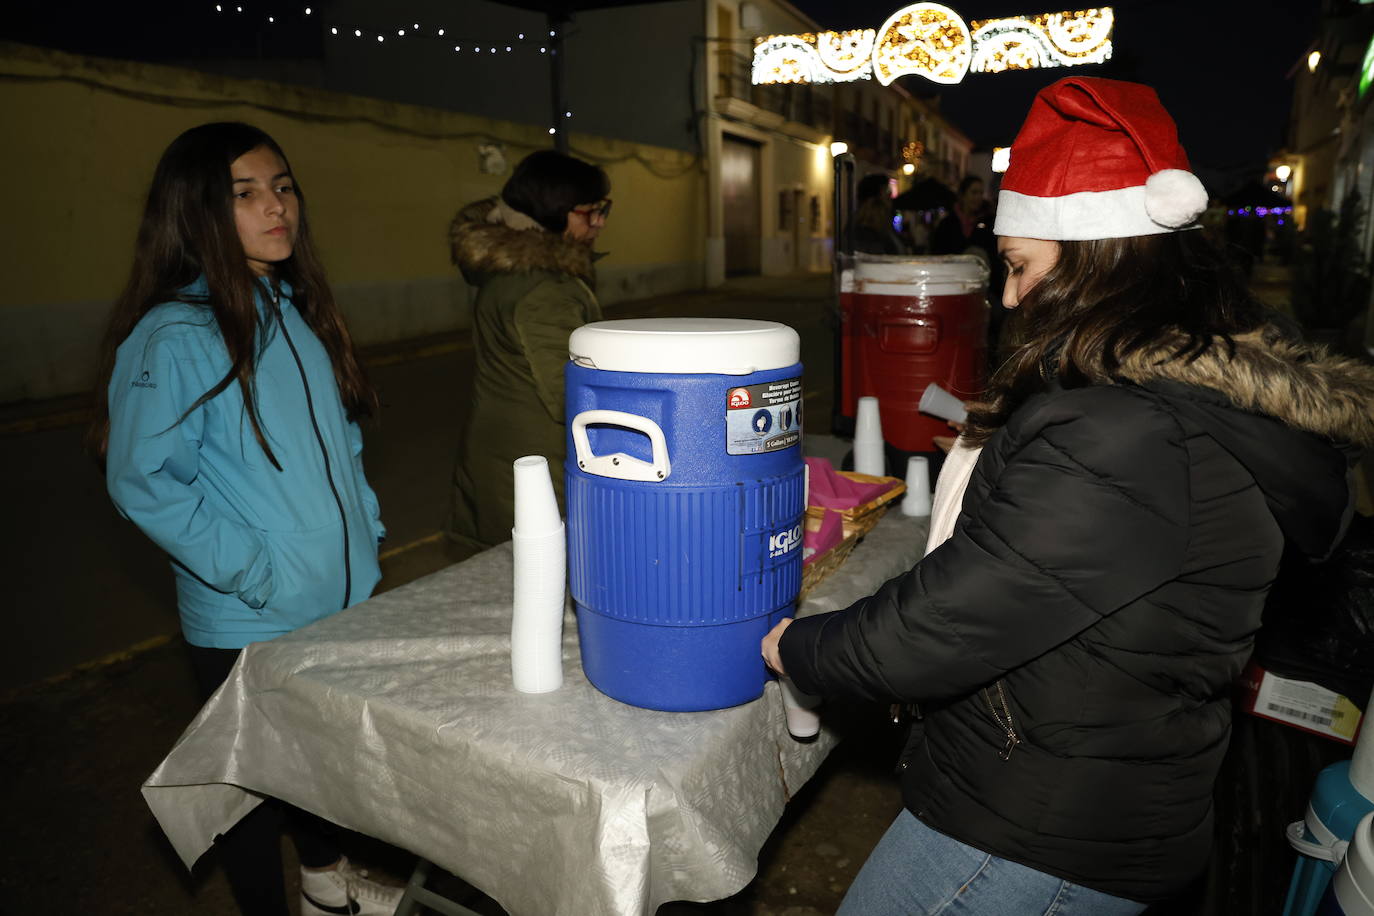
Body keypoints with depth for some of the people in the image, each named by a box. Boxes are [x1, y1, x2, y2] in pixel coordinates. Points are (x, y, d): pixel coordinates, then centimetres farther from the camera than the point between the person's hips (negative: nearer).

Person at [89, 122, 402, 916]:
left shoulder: (300, 312, 6)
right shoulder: (174, 336, -17)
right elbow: (143, 481, -17)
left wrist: (363, 528, 7)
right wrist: (253, 569, -20)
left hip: (342, 597, 7)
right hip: (248, 621, -6)